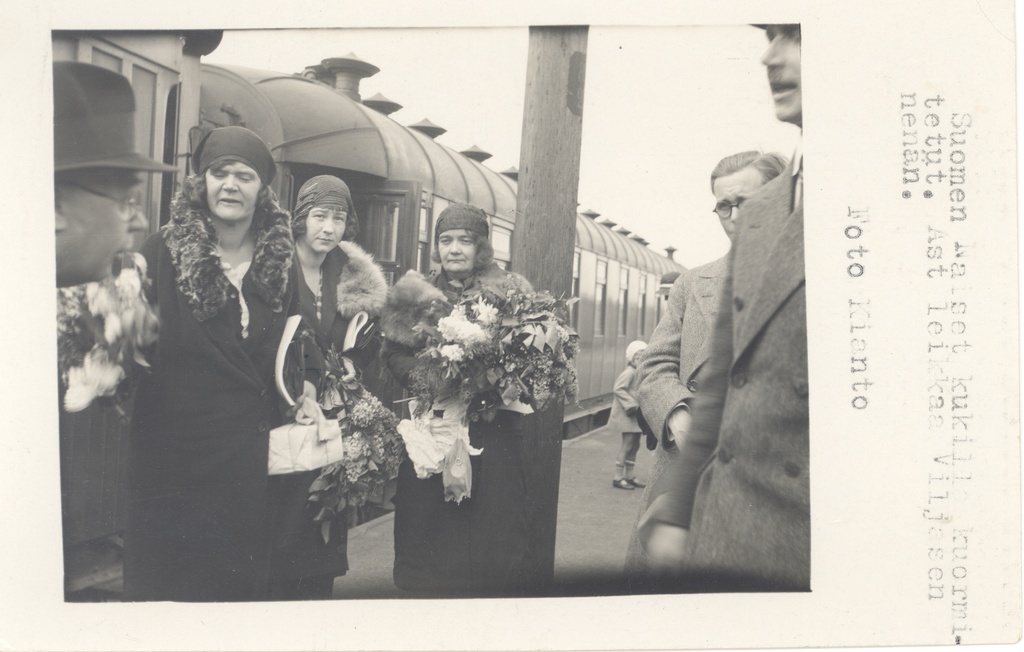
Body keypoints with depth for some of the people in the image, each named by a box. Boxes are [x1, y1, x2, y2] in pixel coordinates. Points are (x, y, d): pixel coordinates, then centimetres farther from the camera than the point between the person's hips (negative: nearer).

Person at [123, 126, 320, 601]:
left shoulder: (279, 263, 8)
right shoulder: (163, 252, -3)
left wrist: (304, 385, 2)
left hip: (249, 454, 3)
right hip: (172, 450, -3)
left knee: (242, 577, 10)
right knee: (165, 578, 4)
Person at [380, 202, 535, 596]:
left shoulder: (511, 293, 6)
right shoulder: (414, 295, 12)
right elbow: (394, 354, 7)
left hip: (493, 431, -1)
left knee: (493, 524, -2)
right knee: (428, 527, 1)